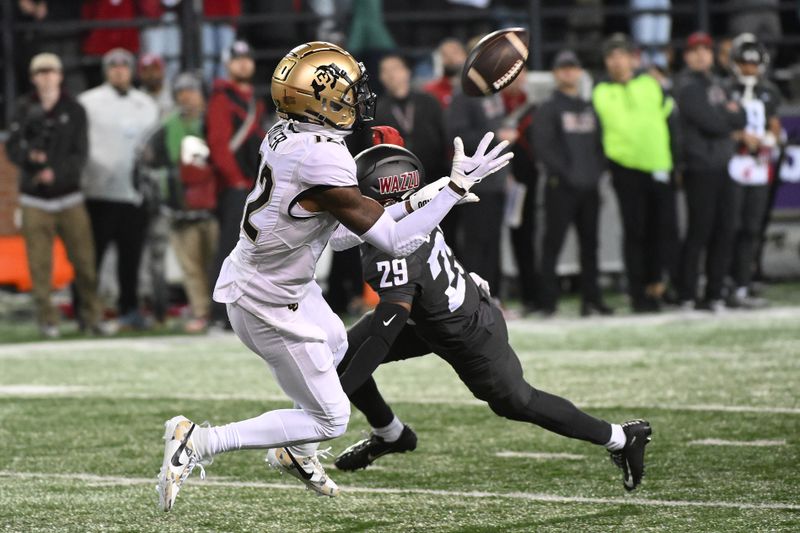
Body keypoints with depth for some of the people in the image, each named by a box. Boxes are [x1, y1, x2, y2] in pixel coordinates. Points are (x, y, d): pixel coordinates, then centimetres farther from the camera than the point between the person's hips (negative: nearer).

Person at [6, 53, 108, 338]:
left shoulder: (74, 110, 3)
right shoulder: (24, 109, 4)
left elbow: (80, 154, -3)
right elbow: (12, 147, -2)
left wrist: (56, 172, -19)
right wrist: (29, 155, -23)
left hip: (69, 196, 0)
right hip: (35, 198, 0)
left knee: (84, 260, -3)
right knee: (40, 263, -3)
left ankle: (91, 315, 7)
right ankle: (47, 319, 4)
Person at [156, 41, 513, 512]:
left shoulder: (286, 137, -5)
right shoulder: (322, 165, -32)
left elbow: (337, 231, 6)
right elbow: (397, 243, -24)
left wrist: (412, 203, 4)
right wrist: (458, 185, -20)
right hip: (269, 308, -9)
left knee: (335, 345, 34)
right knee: (331, 420, 5)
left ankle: (294, 450, 46)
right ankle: (197, 444, 2)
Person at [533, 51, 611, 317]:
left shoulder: (589, 108, 18)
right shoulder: (548, 109, 0)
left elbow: (600, 143, 19)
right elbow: (543, 146, -11)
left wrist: (597, 170, 2)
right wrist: (565, 172, -17)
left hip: (589, 186, 6)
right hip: (561, 186, -6)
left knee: (590, 244, 8)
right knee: (553, 243, -7)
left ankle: (591, 298, 13)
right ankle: (548, 301, -6)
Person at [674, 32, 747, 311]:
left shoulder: (715, 84, 19)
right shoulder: (688, 87, -9)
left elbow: (740, 120, 12)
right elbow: (713, 124, -18)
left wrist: (723, 114, -6)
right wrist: (730, 114, -1)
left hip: (722, 168, 8)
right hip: (700, 169, -8)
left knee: (724, 233, 8)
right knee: (699, 231, -7)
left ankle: (714, 294, 14)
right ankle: (687, 296, -1)